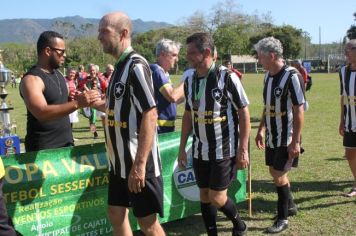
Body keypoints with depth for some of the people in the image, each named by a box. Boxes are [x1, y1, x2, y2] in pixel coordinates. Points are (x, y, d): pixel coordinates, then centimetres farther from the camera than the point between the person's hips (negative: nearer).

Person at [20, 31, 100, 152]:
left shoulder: (58, 73, 10)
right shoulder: (31, 79, -16)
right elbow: (42, 113, -31)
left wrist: (82, 100, 1)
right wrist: (77, 103, -38)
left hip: (66, 142, 8)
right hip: (43, 147, -8)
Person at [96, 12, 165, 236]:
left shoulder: (136, 66, -18)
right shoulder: (120, 65, 10)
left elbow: (150, 115, -23)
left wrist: (140, 164, -26)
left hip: (138, 163, -9)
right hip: (119, 161, 9)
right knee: (116, 213, 17)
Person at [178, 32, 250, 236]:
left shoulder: (228, 78, -14)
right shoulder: (190, 80, 3)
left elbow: (244, 114, -10)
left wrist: (243, 149, -13)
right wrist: (182, 148, 9)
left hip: (224, 151, -5)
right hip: (200, 150, 6)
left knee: (217, 197, -2)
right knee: (204, 196, 10)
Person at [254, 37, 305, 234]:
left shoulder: (291, 76, -19)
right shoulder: (268, 76, 5)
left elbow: (299, 111, -19)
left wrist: (296, 141, -20)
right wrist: (261, 130, 15)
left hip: (286, 138, -8)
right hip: (271, 136, 8)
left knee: (279, 175, -2)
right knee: (275, 172, 17)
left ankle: (282, 219, 14)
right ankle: (290, 205, 39)